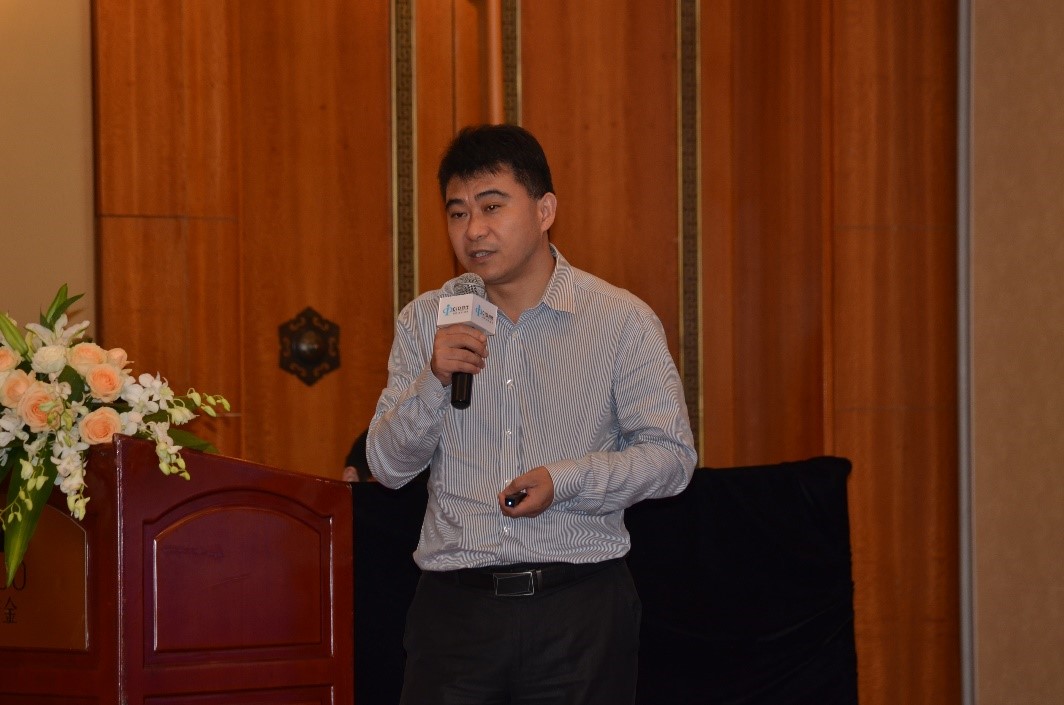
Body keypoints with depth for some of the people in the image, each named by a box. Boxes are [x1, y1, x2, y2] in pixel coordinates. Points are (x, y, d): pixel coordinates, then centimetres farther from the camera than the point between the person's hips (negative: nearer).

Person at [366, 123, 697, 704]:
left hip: (580, 610, -2)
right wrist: (434, 380, -12)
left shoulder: (622, 320, 0)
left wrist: (565, 480, -16)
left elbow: (673, 455, -2)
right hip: (454, 605, 2)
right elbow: (387, 467, 5)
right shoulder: (425, 322, 8)